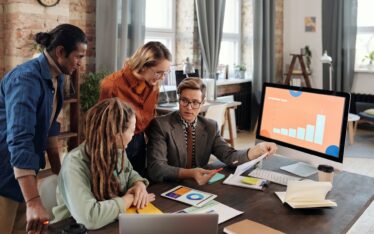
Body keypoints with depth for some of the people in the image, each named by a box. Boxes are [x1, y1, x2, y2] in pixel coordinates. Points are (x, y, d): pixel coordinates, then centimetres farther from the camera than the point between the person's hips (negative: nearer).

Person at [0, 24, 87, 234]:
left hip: (24, 170, 8)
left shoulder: (56, 78, 3)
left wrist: (58, 169, 14)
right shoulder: (27, 79, -25)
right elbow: (19, 140, -35)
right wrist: (34, 202, -41)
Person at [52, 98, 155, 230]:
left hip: (116, 225, 6)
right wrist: (129, 199, -22)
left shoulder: (117, 151, -5)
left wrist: (139, 185, -8)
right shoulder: (74, 164, -25)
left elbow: (130, 174, 13)